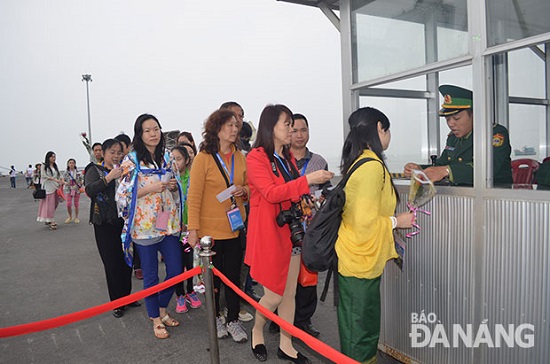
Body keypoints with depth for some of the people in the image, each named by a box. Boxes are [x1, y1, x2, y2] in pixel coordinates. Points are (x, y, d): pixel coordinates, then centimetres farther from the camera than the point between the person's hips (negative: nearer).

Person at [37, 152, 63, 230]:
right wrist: (54, 179, -19)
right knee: (49, 204, -7)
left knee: (54, 204, 5)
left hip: (55, 187, 6)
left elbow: (59, 175, 16)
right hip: (48, 187, -6)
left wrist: (61, 180, -5)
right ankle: (51, 222, -8)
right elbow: (43, 175, -11)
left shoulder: (55, 166, 17)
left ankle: (48, 220, 16)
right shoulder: (44, 166, -1)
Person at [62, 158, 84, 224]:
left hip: (77, 190, 0)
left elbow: (81, 180, 7)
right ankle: (70, 217, 17)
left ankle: (76, 217, 19)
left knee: (76, 204, 5)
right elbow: (63, 180, 4)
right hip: (68, 190, 0)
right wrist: (65, 183, -18)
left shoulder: (78, 172, 2)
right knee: (68, 204, -5)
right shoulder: (65, 172, 3)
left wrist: (82, 182, -15)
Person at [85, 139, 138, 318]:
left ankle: (127, 296, 28)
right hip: (105, 225, -3)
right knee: (112, 263, 1)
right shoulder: (95, 171, 1)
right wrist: (108, 178, -28)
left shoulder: (124, 170, 11)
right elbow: (89, 190, -18)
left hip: (125, 222, 4)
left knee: (127, 261, 10)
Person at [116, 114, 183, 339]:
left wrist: (173, 186, -4)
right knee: (151, 276, 6)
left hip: (168, 224, 5)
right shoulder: (131, 161, -6)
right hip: (144, 226, -5)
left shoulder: (166, 158, 9)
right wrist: (150, 189, -20)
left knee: (176, 271, 9)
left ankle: (162, 310, 33)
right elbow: (122, 195, -10)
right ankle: (156, 321, 26)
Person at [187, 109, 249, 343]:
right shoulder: (203, 158, -9)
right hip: (210, 229, -3)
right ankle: (215, 318, 33)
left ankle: (233, 320, 27)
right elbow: (194, 197, -9)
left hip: (235, 228, 4)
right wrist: (193, 229, -13)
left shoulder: (240, 157, 5)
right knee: (213, 276, 12)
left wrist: (244, 190, -7)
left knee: (234, 276, 10)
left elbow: (250, 187, 16)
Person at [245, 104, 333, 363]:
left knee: (290, 293, 13)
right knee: (274, 295, 3)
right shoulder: (256, 157, -10)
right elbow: (271, 193, -22)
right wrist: (307, 180, -25)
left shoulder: (288, 157, 13)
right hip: (269, 232, -7)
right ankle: (257, 332, 31)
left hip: (291, 231, 7)